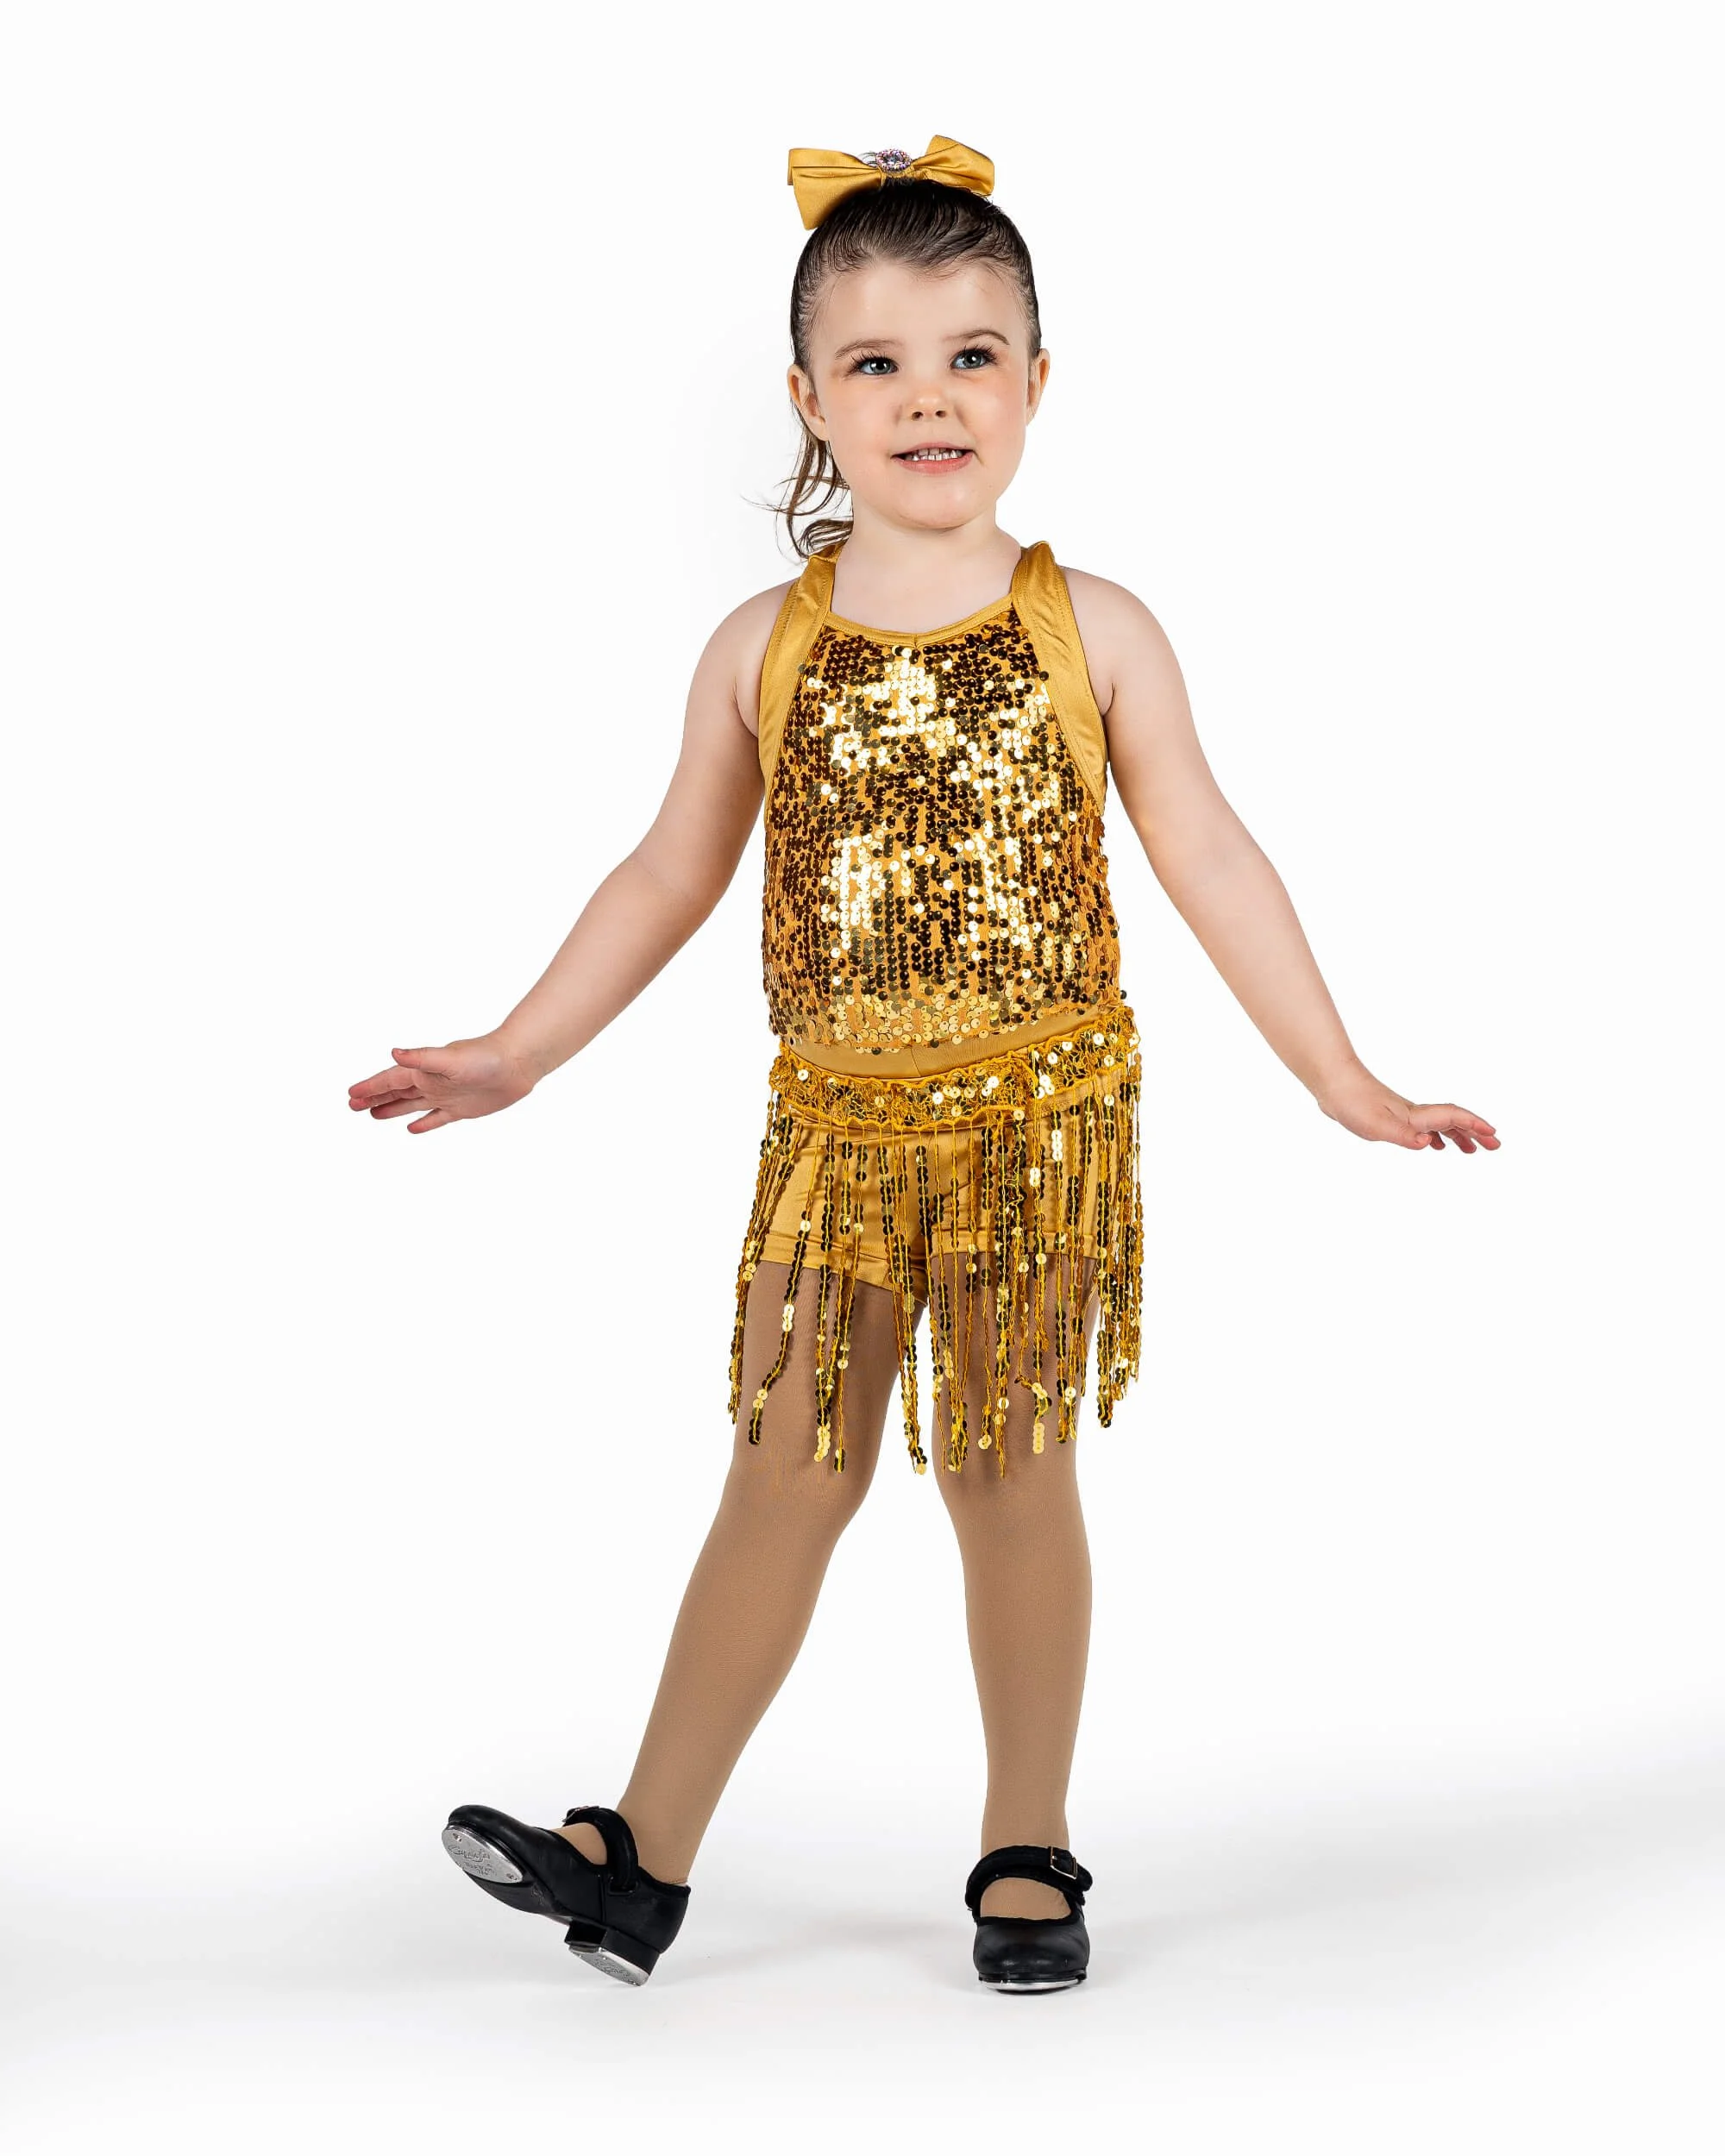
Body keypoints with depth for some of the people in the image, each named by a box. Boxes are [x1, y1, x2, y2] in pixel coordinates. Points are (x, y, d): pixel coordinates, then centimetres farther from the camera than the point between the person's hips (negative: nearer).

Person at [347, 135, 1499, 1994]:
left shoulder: (1092, 634, -2)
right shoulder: (762, 648, 2)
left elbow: (1212, 868, 2)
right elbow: (669, 878, 11)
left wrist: (1345, 1087, 1)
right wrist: (513, 1057, 10)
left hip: (1039, 1116, -1)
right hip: (838, 1123, 1)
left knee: (1010, 1474, 7)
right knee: (786, 1479, 5)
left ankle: (1026, 1854, 21)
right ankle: (644, 1860, 13)